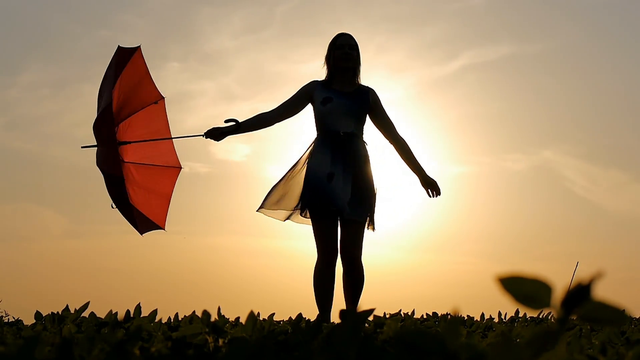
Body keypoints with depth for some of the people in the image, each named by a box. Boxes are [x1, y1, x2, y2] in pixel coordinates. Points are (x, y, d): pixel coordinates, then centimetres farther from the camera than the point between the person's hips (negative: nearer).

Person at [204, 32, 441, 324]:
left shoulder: (366, 95, 16)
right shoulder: (316, 89, 14)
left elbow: (394, 137, 16)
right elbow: (274, 115, 8)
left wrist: (421, 173, 11)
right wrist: (231, 130, -2)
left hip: (355, 174, 1)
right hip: (323, 172, -1)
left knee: (351, 254, -6)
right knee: (327, 254, -7)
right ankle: (323, 319, -7)